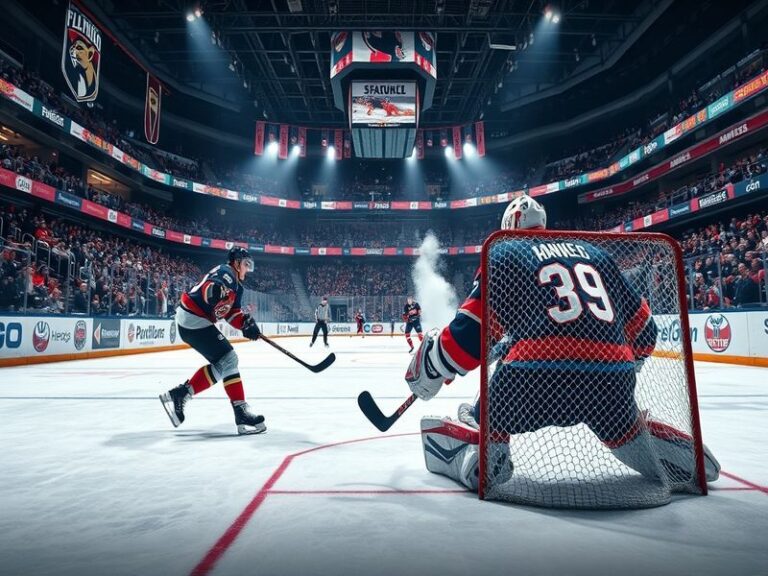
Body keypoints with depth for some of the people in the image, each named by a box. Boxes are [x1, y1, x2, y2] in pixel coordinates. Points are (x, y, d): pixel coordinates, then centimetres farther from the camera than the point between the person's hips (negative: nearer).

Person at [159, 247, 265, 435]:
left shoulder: (235, 283, 20)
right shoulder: (226, 272, -10)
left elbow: (231, 312, 11)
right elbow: (210, 288, -30)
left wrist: (246, 323, -7)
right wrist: (217, 292, -52)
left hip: (194, 321, 11)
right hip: (194, 320, -11)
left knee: (221, 364, 10)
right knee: (228, 359, -13)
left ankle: (179, 394, 13)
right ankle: (241, 413, -13)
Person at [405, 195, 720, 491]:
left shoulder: (506, 254, 11)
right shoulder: (595, 253, 24)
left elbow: (473, 330, 0)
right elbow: (642, 326, 26)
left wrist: (433, 365, 15)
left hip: (538, 377, -4)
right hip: (612, 376, 5)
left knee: (490, 414, 22)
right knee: (624, 430, 34)